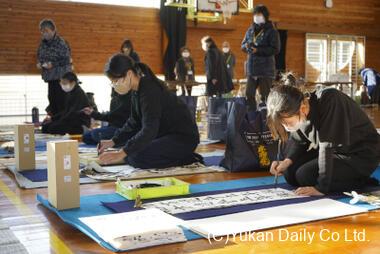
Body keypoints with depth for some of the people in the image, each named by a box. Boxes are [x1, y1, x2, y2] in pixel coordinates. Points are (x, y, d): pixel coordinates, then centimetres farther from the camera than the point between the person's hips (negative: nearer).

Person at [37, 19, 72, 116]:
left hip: (61, 76, -7)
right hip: (50, 76, 7)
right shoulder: (43, 43, 7)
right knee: (51, 97, 9)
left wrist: (53, 64, -23)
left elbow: (67, 60, -14)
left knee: (61, 101, -8)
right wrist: (39, 63, -2)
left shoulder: (61, 43, -13)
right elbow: (39, 56, 20)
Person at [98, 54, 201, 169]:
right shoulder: (137, 90, 4)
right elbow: (134, 123, 15)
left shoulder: (150, 90, -24)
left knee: (137, 158, -25)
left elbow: (149, 130, -33)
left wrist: (122, 153, -36)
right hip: (166, 134, 10)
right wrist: (113, 141, 5)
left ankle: (185, 158, -8)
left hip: (184, 138, -10)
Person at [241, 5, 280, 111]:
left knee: (265, 96, -2)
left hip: (266, 69, -6)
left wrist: (258, 50, -19)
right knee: (249, 94, 7)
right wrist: (246, 46, -7)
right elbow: (243, 45, 18)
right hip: (251, 69, 6)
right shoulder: (250, 30, 12)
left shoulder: (271, 31, -5)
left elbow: (275, 49, -12)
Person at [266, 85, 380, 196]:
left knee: (304, 175, -21)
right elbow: (298, 140, 6)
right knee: (290, 174, 1)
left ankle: (361, 182, -5)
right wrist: (287, 161, -13)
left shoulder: (329, 101, -31)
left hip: (362, 156, -8)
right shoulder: (299, 113, -11)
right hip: (336, 151, 8)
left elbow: (328, 146, -33)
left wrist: (321, 187, -31)